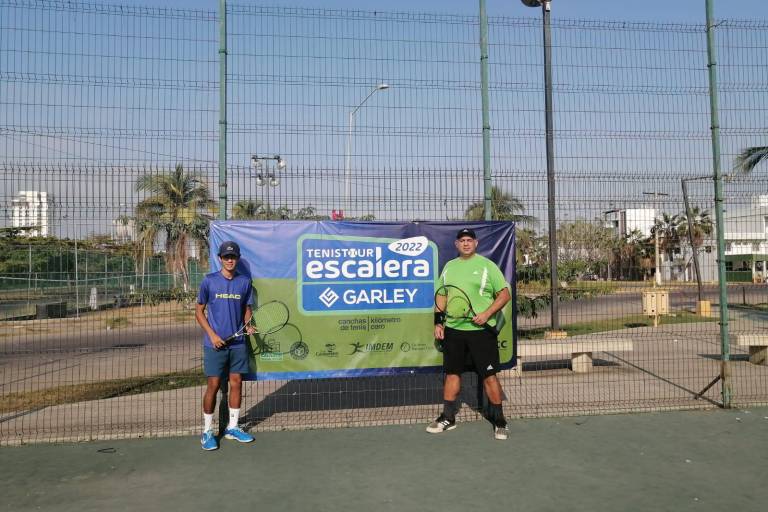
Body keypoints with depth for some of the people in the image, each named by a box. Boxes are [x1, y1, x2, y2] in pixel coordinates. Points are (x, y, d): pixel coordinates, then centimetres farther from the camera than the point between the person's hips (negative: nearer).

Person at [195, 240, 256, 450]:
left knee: (236, 383, 8)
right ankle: (207, 431, 14)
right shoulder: (209, 281, -3)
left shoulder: (245, 282, 4)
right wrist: (212, 334, -9)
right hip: (215, 343, -3)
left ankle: (232, 428, 22)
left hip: (238, 343, 3)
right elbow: (199, 311, 1)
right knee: (213, 386, 0)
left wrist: (248, 325, -6)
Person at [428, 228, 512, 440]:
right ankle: (448, 418, 23)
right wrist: (438, 322, 9)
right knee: (452, 373, 11)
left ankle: (499, 421, 12)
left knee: (489, 375, -2)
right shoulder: (449, 267, 12)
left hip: (481, 329, -4)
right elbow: (441, 296, 18)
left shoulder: (487, 265, -1)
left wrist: (486, 314, -15)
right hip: (452, 329, 4)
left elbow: (505, 294, -4)